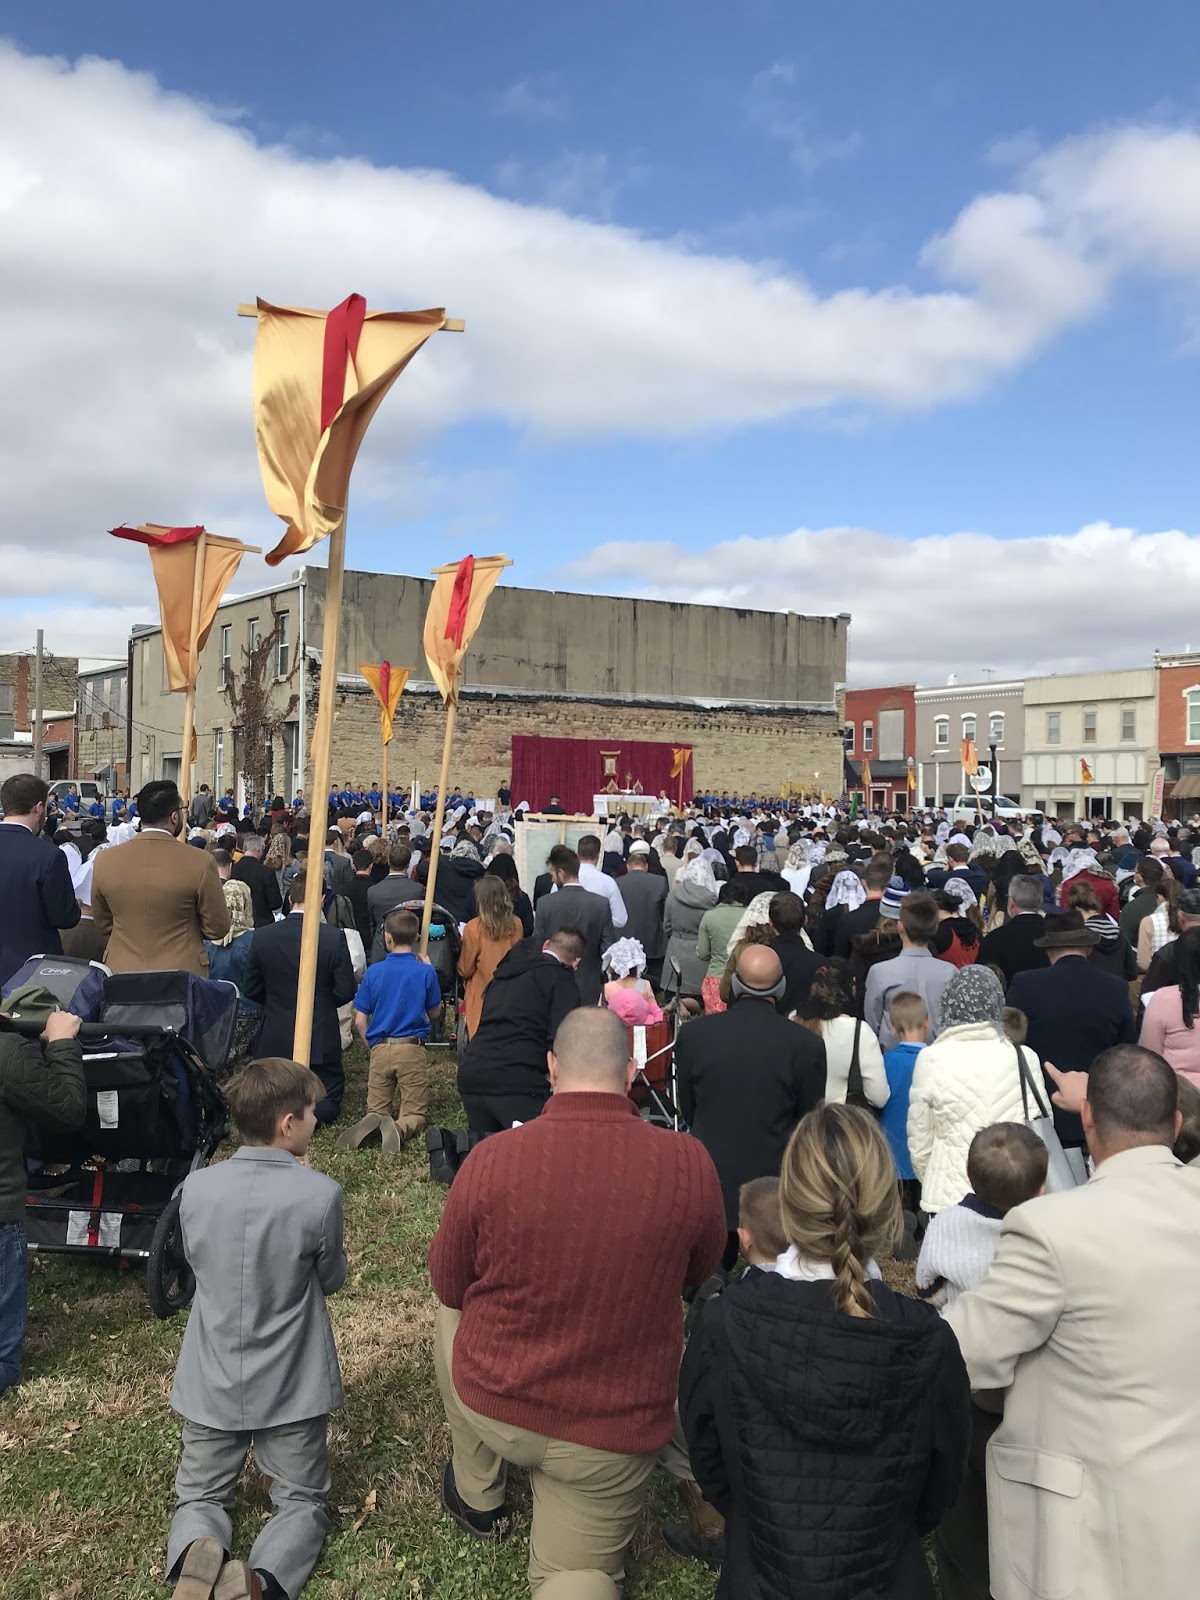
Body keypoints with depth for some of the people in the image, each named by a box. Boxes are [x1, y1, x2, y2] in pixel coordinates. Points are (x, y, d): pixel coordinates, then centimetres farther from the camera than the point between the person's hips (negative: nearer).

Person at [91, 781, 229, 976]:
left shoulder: (105, 860, -4)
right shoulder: (201, 862, -15)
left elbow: (103, 926, 8)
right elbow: (217, 928, -6)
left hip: (121, 972, 3)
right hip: (181, 973, -3)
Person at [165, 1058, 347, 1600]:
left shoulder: (197, 1186, -12)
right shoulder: (320, 1194, -22)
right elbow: (331, 1278, -4)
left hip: (212, 1383, 3)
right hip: (292, 1387, -2)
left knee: (198, 1497, 22)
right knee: (301, 1503, 16)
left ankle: (195, 1555, -11)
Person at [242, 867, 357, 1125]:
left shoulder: (262, 936, -7)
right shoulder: (334, 937, -15)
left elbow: (252, 990, 1)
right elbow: (346, 992, -10)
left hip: (275, 1040, 3)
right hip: (321, 1038, -3)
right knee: (329, 1102, 12)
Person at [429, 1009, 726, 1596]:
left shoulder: (489, 1160, -20)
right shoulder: (690, 1164, -19)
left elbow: (449, 1286, -2)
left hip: (491, 1407, 1)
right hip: (617, 1433, 0)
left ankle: (476, 1496, 38)